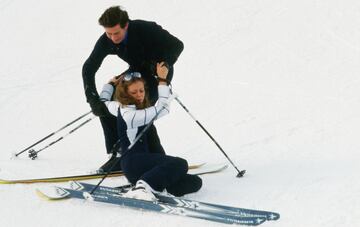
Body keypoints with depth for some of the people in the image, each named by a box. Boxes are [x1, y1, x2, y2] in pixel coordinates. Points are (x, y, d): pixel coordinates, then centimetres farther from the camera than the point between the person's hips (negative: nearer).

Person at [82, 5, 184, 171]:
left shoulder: (146, 30, -32)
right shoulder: (106, 41, -18)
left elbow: (177, 45, -25)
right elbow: (89, 68, -13)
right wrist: (93, 99, -23)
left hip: (158, 72, -6)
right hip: (137, 71, 6)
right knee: (106, 103, -6)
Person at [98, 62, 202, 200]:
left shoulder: (119, 107, 15)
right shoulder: (130, 115, -12)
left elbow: (104, 100, 38)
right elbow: (162, 108, -11)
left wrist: (112, 83, 54)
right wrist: (162, 80, -1)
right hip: (134, 162, -10)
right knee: (180, 164, -33)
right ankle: (143, 187, -33)